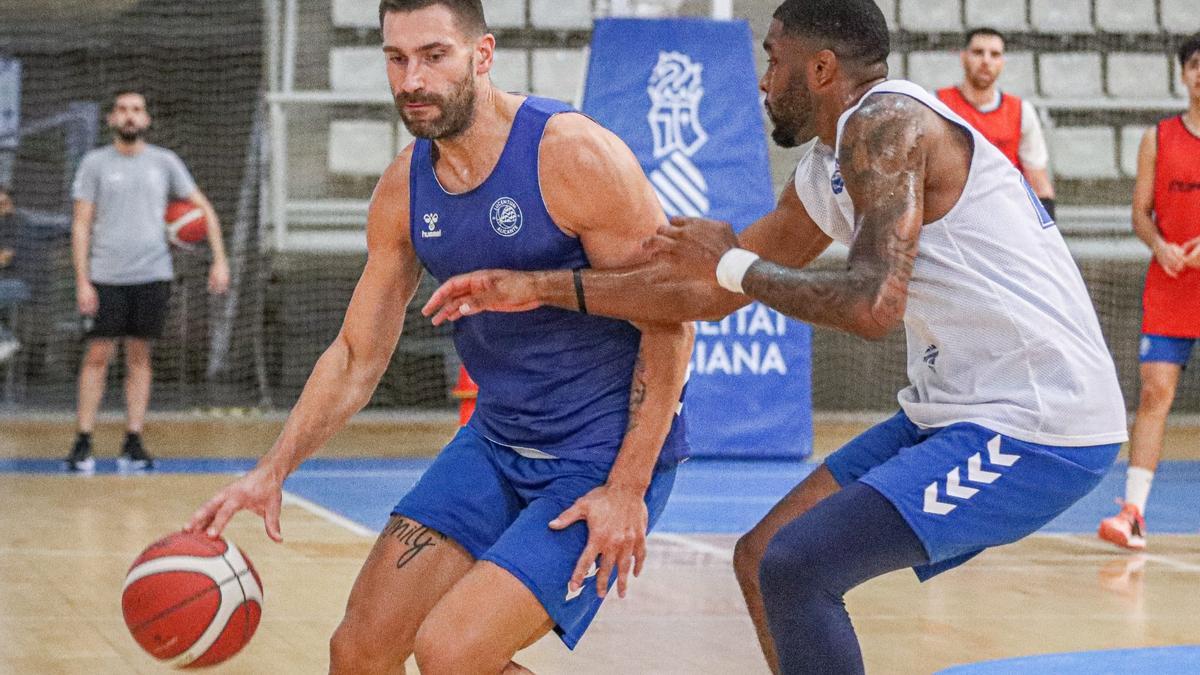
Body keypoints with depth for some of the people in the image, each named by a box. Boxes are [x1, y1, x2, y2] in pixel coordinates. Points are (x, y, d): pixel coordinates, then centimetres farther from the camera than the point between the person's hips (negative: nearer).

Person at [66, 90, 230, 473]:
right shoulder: (95, 163, 3)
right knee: (97, 356, -3)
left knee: (139, 356, 4)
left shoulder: (164, 162, 7)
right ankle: (83, 444, 1)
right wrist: (82, 281, -7)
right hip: (106, 277, -2)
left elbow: (203, 208, 12)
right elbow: (81, 224, 1)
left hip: (153, 275, 2)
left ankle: (133, 443, 8)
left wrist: (219, 260, 2)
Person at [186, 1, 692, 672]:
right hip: (497, 441, 7)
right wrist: (272, 472, -2)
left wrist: (629, 488, -19)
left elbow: (670, 321, -16)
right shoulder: (404, 189, 1)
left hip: (606, 455, -7)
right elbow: (358, 353, 10)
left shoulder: (573, 154, -19)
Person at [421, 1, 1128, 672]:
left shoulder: (885, 123, -14)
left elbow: (875, 305, -26)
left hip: (1041, 426, -10)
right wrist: (541, 287, 19)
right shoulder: (826, 174, 16)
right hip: (969, 413, 10)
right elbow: (714, 294, 22)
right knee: (765, 558, 11)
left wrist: (733, 263, -10)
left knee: (794, 570, -17)